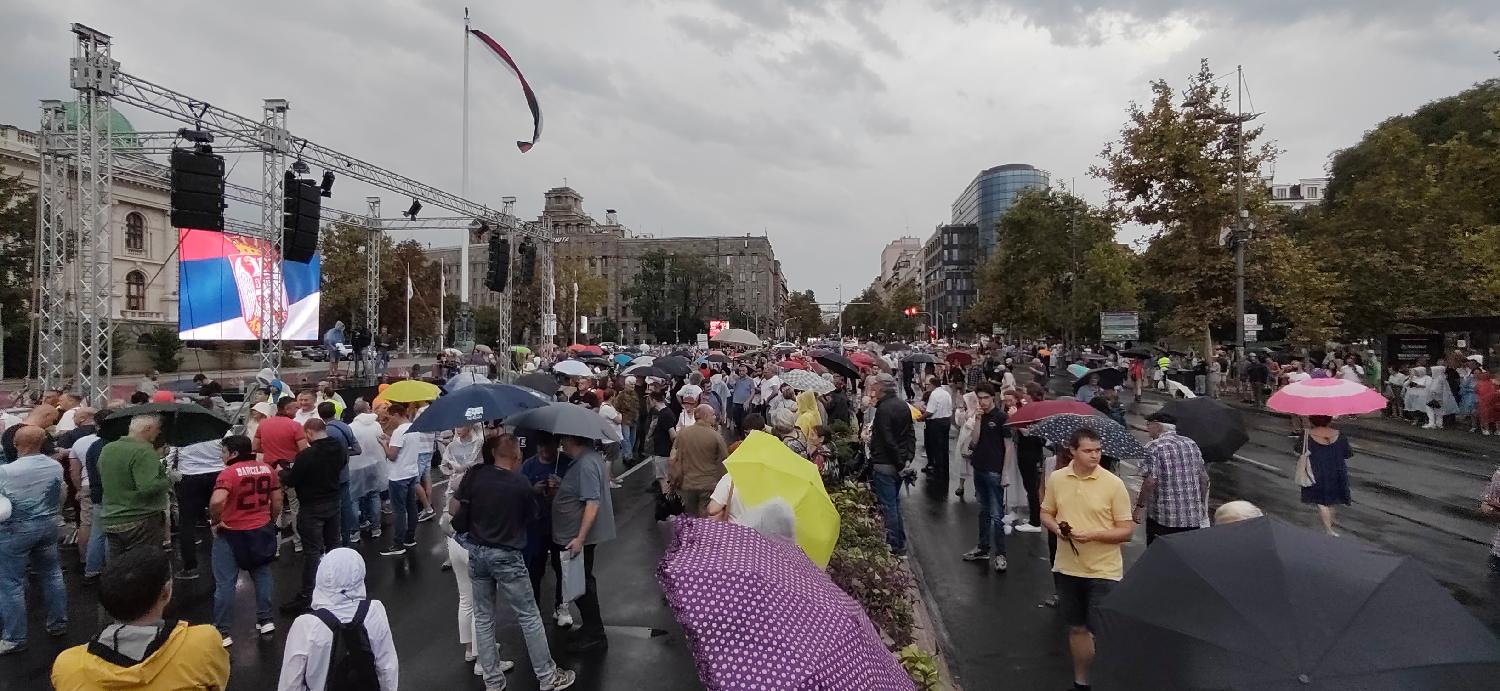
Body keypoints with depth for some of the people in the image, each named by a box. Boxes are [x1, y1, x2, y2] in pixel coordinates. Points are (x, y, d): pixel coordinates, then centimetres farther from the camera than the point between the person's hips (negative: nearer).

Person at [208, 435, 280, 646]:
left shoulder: (229, 473, -17)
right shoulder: (267, 469, 1)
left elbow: (216, 501, -32)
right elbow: (277, 500, 6)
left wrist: (216, 522, -15)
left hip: (231, 534, -5)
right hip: (261, 531, 5)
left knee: (224, 583, 5)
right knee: (262, 575, 21)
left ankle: (222, 633, 11)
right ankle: (265, 621, 25)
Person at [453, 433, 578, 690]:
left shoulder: (474, 474, -8)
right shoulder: (521, 483, -14)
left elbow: (454, 509, -2)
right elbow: (532, 518, -1)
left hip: (476, 552, 4)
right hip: (506, 556, -4)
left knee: (483, 617, 17)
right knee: (529, 617, 7)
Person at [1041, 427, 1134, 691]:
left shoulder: (1114, 484, -12)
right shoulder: (1056, 478, -2)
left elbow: (1126, 530, -9)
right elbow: (1046, 513, 11)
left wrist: (1093, 534, -23)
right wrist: (1057, 528, -10)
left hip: (1103, 571, -4)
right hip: (1067, 568, 4)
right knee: (1077, 628, 18)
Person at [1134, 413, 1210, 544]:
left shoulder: (1153, 447, -10)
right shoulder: (1192, 444, 9)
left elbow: (1150, 482, -19)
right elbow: (1204, 478, 12)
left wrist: (1139, 506, -10)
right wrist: (1202, 504, 22)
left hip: (1162, 518, -6)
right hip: (1193, 518, 6)